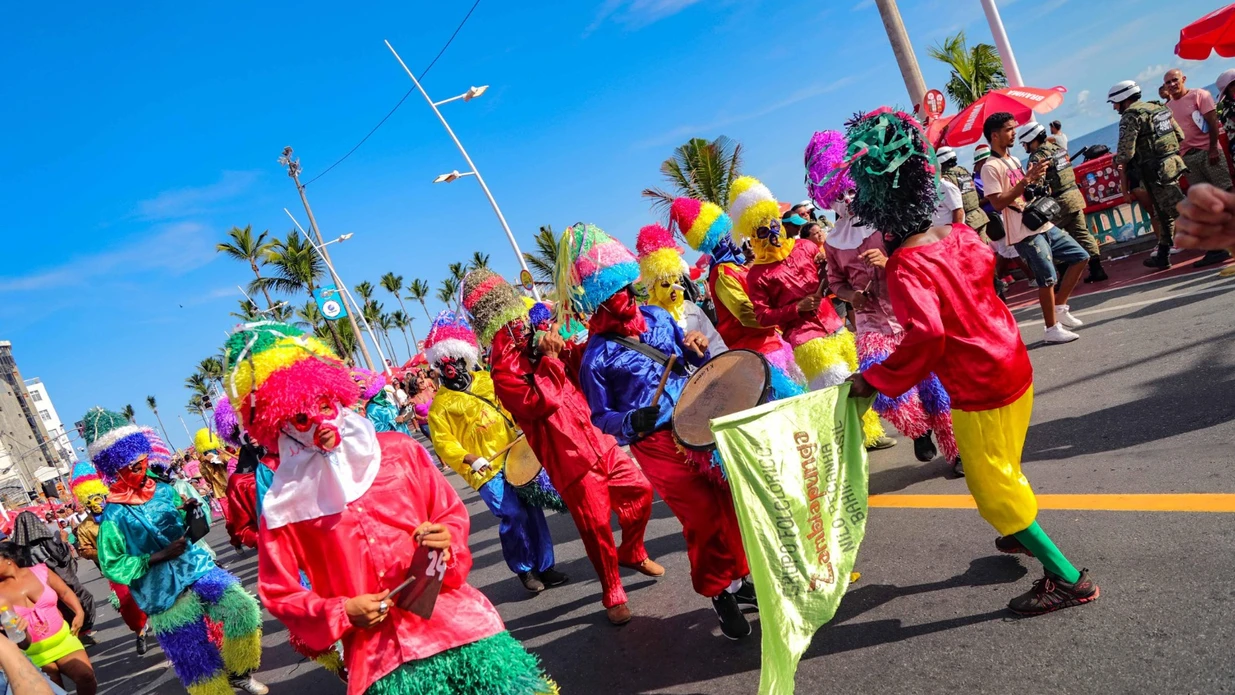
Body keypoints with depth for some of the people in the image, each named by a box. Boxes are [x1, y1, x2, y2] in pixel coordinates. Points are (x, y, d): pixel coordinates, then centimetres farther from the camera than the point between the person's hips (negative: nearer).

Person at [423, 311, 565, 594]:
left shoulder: (486, 380, 10)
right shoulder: (441, 404, -3)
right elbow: (444, 444, -8)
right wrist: (470, 459, -22)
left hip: (515, 458, 5)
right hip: (485, 470, -5)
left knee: (533, 511, 6)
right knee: (514, 516, -15)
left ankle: (544, 566, 21)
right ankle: (524, 569, 7)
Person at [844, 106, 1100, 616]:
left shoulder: (905, 268, -24)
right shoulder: (959, 235, -1)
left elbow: (926, 336, -35)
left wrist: (875, 381, -26)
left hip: (980, 391, -8)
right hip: (1013, 365, 9)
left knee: (993, 487, 6)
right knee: (1001, 469, 29)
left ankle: (1067, 579, 13)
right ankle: (1024, 534, 50)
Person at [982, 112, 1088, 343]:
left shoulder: (1014, 160, 17)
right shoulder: (991, 167, -12)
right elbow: (998, 202, -20)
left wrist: (1036, 179, 8)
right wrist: (1026, 180, -21)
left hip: (1043, 225, 9)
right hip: (1025, 232, -9)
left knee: (1080, 257, 10)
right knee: (1048, 279, -7)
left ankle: (1060, 308, 19)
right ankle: (1052, 328, 7)